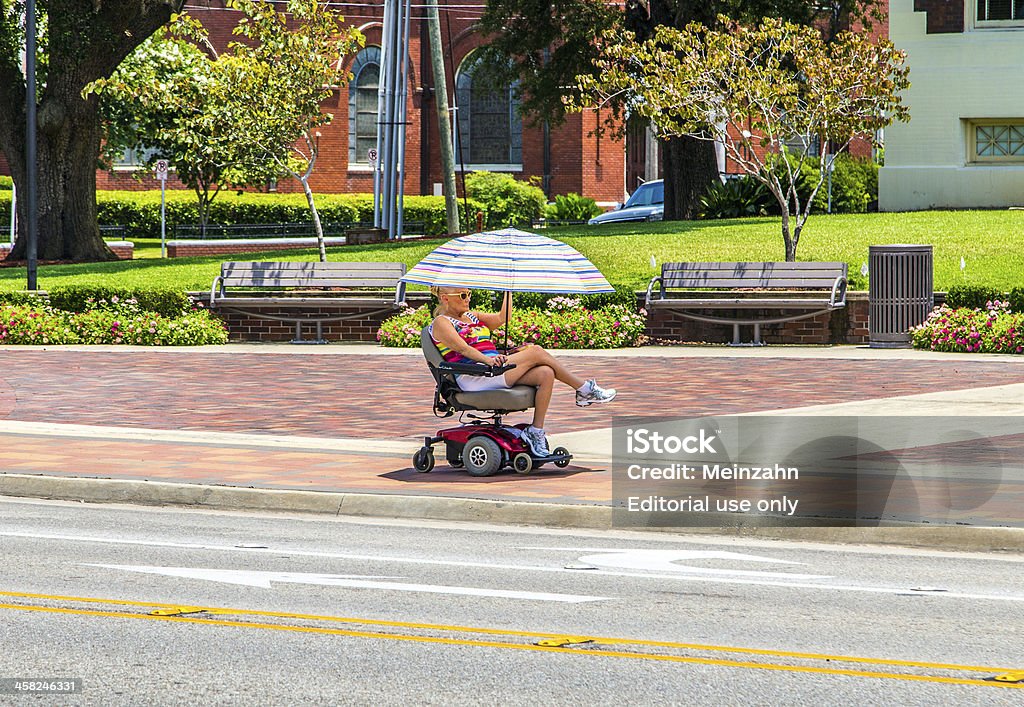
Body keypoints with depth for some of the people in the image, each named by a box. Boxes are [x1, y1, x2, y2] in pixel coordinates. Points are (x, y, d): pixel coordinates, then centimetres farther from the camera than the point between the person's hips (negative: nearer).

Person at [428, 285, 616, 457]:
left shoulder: (472, 316, 27)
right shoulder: (441, 323, 1)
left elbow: (500, 318, 18)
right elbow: (462, 348, -15)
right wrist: (488, 360, -29)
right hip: (472, 378, -9)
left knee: (546, 374, -14)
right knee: (537, 352, -14)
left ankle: (536, 432, -14)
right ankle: (584, 389, -3)